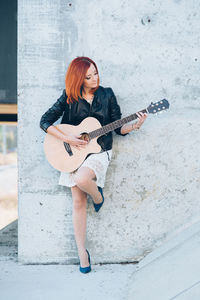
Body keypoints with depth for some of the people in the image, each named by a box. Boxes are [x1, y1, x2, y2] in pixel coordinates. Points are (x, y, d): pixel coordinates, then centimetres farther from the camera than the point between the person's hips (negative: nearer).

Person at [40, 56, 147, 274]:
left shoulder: (106, 95, 1)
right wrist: (67, 139, -14)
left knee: (81, 179, -32)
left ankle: (97, 195, 4)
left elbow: (118, 128, 4)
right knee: (78, 201, -2)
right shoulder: (68, 98, -2)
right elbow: (45, 121, -4)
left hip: (99, 151, -1)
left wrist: (135, 125, -15)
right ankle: (81, 251, 8)